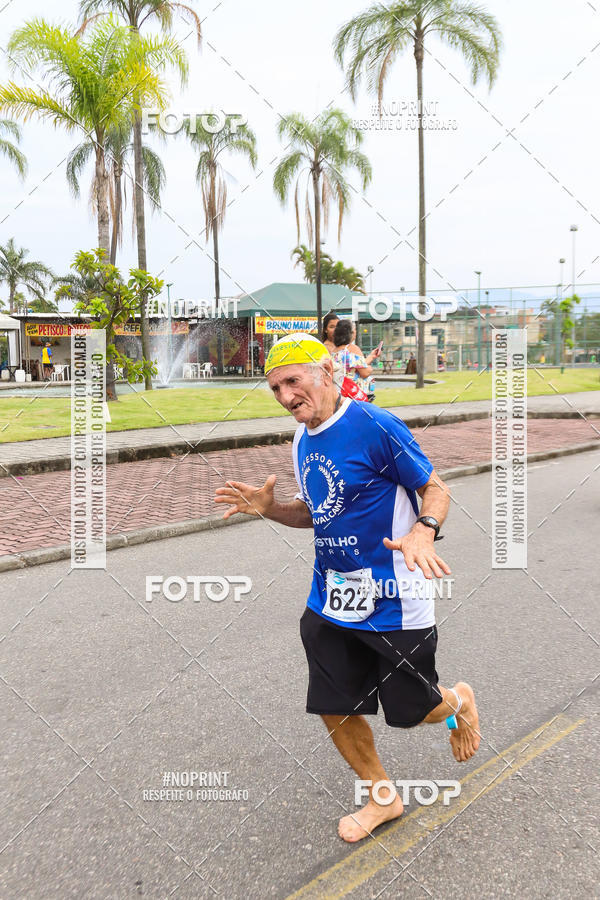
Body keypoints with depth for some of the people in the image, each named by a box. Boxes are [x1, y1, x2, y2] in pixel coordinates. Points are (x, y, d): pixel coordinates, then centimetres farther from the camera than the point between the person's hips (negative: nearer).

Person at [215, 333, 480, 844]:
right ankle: (382, 797, 35)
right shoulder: (303, 441, 7)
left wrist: (424, 531, -31)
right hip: (331, 601, 7)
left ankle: (459, 702, 42)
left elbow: (435, 489, -11)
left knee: (408, 712, 6)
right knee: (334, 707, 10)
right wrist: (269, 509, 0)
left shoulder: (376, 426, -17)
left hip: (394, 602, -7)